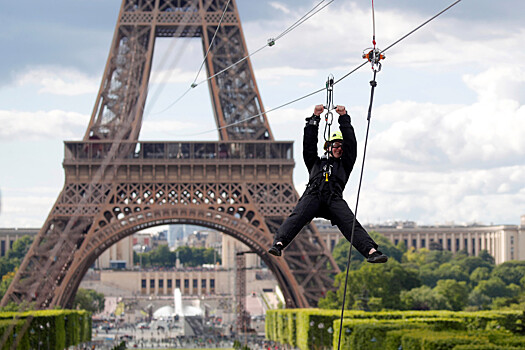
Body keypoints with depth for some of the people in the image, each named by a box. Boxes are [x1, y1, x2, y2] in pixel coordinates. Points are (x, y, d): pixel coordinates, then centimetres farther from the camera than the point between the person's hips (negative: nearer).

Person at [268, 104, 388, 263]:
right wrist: (315, 118, 21)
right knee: (297, 217, -30)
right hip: (312, 195, 0)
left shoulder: (345, 165, 35)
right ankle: (278, 243, -49)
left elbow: (351, 143, 28)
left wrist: (344, 117, 24)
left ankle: (371, 251, -40)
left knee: (350, 224, -23)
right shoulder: (315, 162, 36)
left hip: (334, 198, 1)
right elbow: (309, 143, 26)